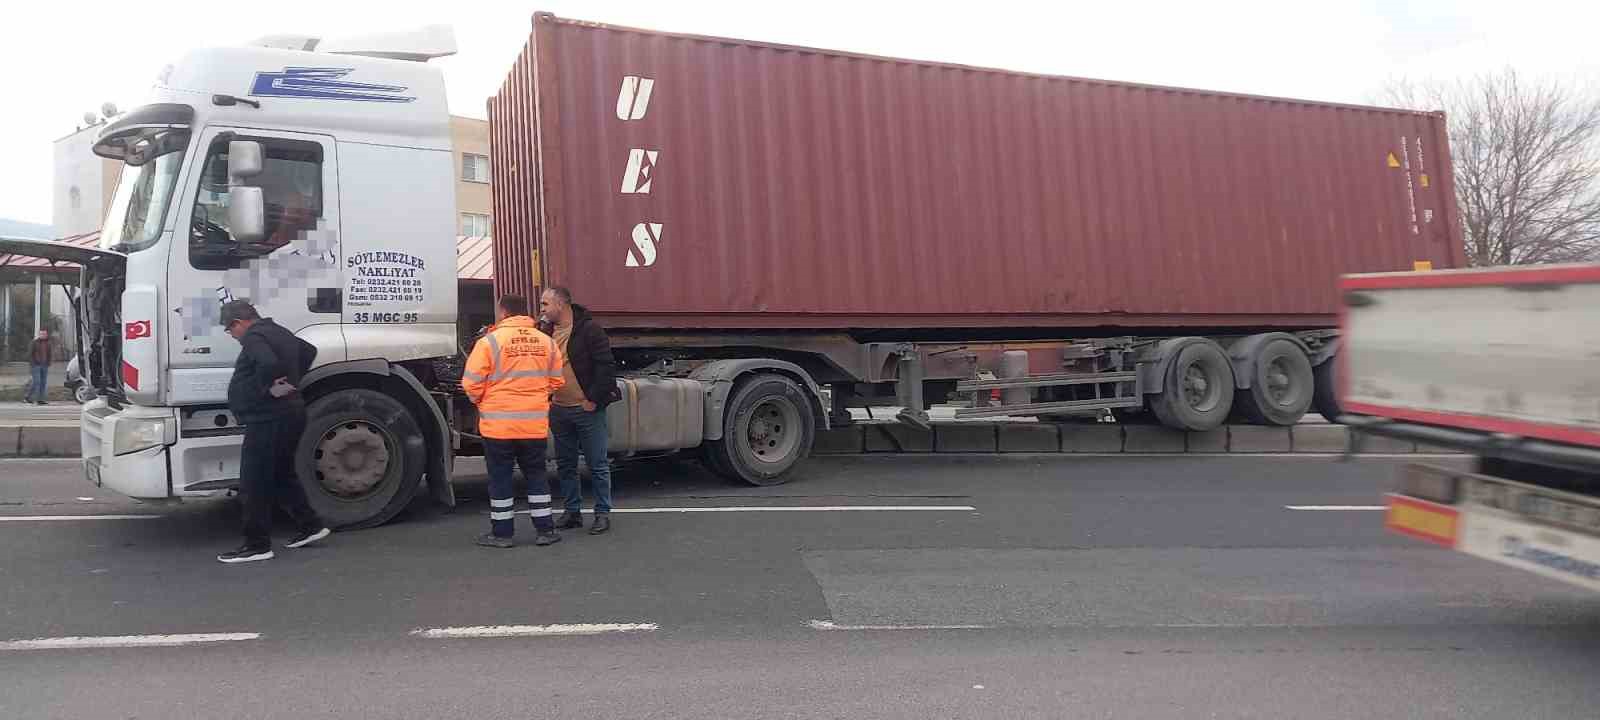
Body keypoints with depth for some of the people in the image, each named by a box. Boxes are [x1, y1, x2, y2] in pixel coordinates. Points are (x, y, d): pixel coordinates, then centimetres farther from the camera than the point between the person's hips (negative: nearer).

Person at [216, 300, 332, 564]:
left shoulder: (254, 337, -15)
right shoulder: (279, 332, 15)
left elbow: (268, 364, -35)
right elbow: (309, 351, 29)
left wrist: (266, 388, -19)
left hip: (268, 420, -10)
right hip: (290, 415, 10)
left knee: (254, 486, -3)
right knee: (281, 476, 21)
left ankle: (257, 545, 1)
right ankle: (310, 525, 23)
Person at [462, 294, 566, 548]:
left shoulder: (490, 341, -10)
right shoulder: (546, 341, 4)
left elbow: (472, 384, -10)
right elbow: (556, 382, 9)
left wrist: (480, 401, 11)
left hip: (498, 423, -4)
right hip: (535, 424, 4)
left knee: (500, 478, 8)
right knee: (536, 475, 15)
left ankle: (502, 532, 15)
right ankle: (545, 530, 17)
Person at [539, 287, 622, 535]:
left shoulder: (589, 329, -11)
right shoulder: (546, 332, 10)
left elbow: (606, 365, -15)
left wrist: (594, 399, -15)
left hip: (587, 410, -7)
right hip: (558, 410, 7)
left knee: (597, 465, 1)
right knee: (565, 465, 13)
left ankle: (603, 513, 10)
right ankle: (572, 511, 24)